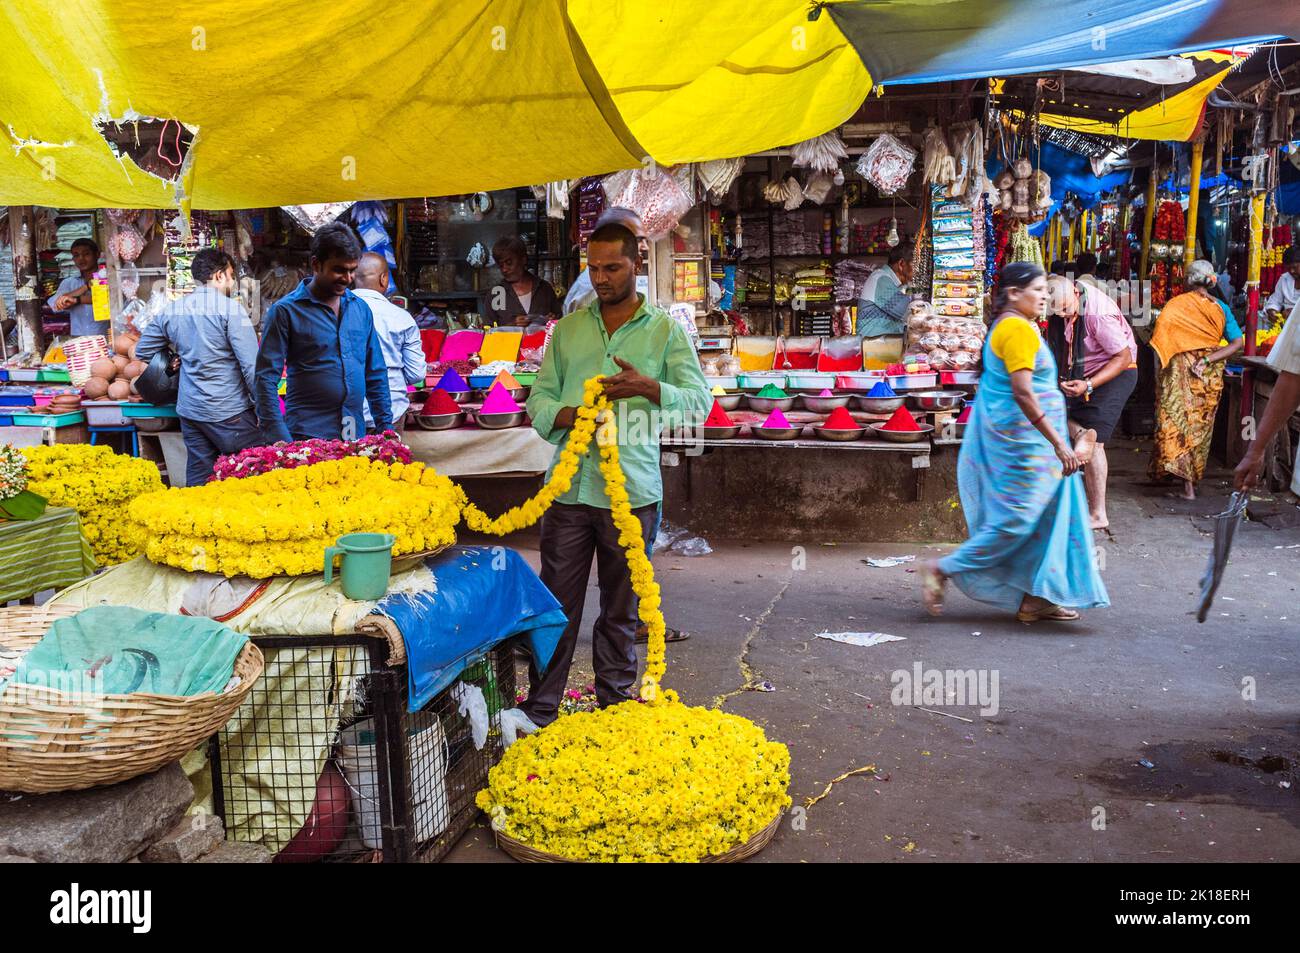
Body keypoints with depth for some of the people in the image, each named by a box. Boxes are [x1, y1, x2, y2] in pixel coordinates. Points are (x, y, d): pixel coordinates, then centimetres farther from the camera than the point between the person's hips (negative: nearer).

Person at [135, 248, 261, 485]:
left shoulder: (170, 311, 9)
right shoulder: (230, 308, -10)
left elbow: (142, 352, 19)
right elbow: (251, 365, -14)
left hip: (189, 410, 7)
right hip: (229, 412, -6)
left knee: (198, 481, 11)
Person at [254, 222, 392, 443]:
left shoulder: (361, 308, 10)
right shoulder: (286, 311, -4)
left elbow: (376, 374, 15)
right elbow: (266, 379, -7)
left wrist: (385, 427, 9)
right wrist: (278, 437, -15)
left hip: (356, 435, 5)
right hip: (306, 436, -4)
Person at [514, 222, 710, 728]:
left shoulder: (665, 330, 4)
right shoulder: (568, 328, 12)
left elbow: (700, 401, -3)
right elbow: (539, 397, 10)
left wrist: (647, 387, -21)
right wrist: (568, 415, -13)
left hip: (631, 494, -1)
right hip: (569, 489, 2)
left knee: (620, 612, 11)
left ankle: (614, 709, 26)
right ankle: (538, 713, 17)